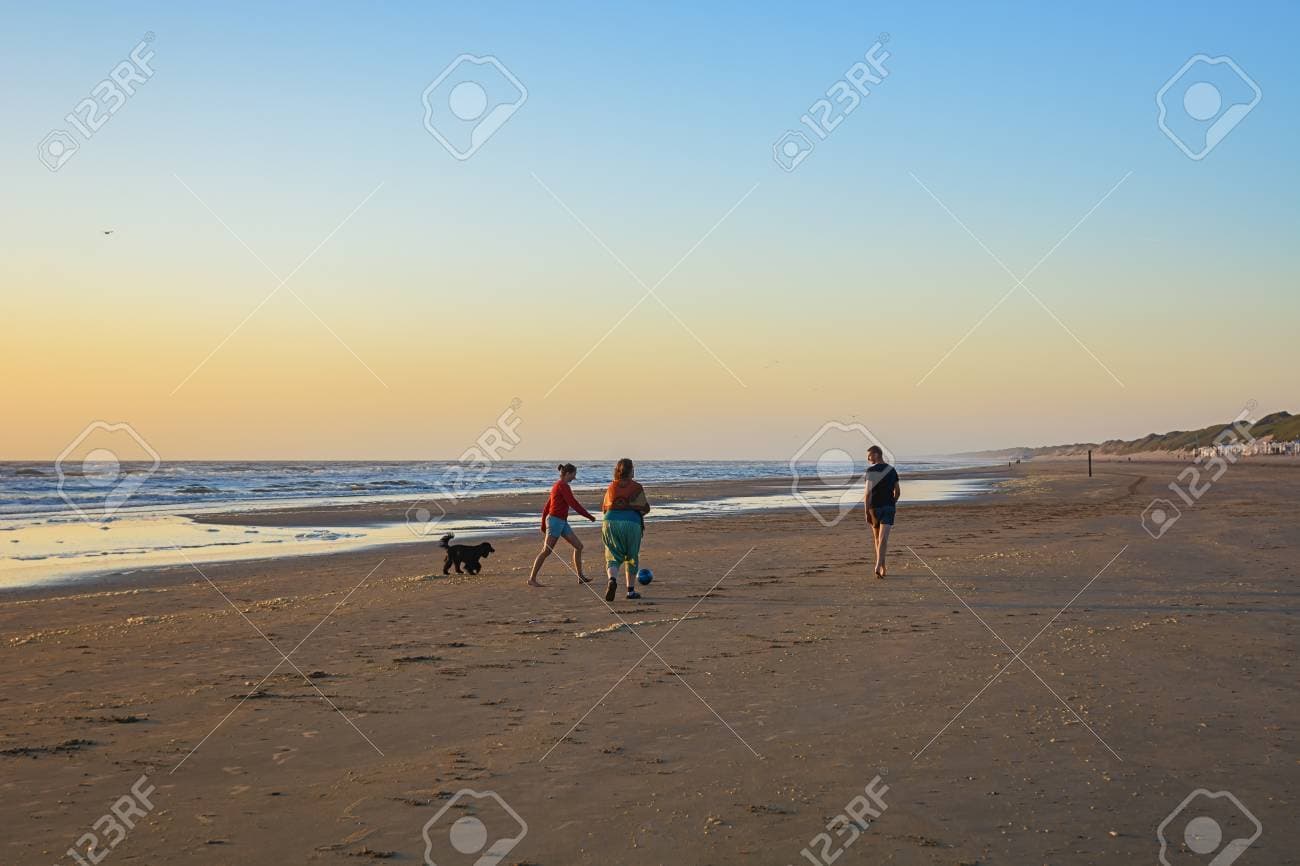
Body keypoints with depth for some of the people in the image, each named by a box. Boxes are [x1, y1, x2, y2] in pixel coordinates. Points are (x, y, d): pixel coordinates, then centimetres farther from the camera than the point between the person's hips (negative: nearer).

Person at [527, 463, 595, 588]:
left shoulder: (557, 486, 17)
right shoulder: (563, 486, -12)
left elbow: (547, 507, 20)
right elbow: (573, 503, -18)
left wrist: (543, 526, 23)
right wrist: (589, 516, -10)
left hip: (562, 522, 10)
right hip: (556, 520, -10)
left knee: (578, 546, 8)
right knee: (546, 551, -8)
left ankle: (581, 576, 11)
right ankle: (532, 579, -5)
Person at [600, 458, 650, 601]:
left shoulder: (611, 487, 7)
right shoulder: (637, 488, -2)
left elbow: (604, 508, 12)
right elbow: (645, 508, -3)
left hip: (611, 521, 2)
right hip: (632, 523, -2)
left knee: (613, 557, 7)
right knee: (632, 556, 16)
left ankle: (612, 580, -23)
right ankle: (630, 589, 18)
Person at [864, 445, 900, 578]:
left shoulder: (871, 470, -9)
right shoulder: (892, 470, 9)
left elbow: (868, 492, -15)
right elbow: (898, 492, 15)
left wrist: (867, 512, -14)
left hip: (875, 507, -2)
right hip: (889, 507, 2)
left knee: (877, 538, 15)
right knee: (883, 538, -9)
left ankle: (881, 566, 24)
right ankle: (879, 565, -26)